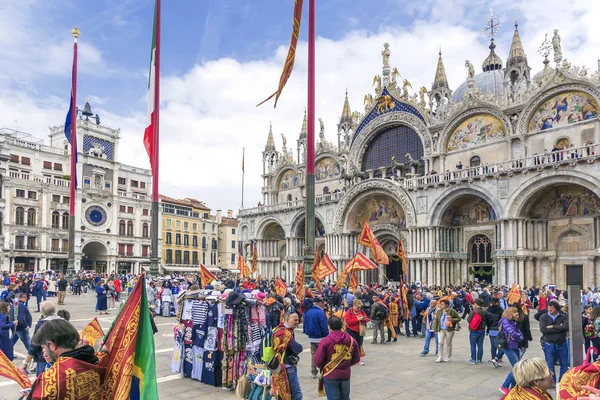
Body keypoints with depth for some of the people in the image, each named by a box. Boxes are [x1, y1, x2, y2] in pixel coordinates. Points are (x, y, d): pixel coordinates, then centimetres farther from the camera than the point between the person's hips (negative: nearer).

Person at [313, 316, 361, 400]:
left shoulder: (325, 341, -15)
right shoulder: (351, 340, -2)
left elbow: (318, 361, -13)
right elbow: (356, 359, 7)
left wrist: (323, 367, 9)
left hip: (330, 375, -4)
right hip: (346, 375, 4)